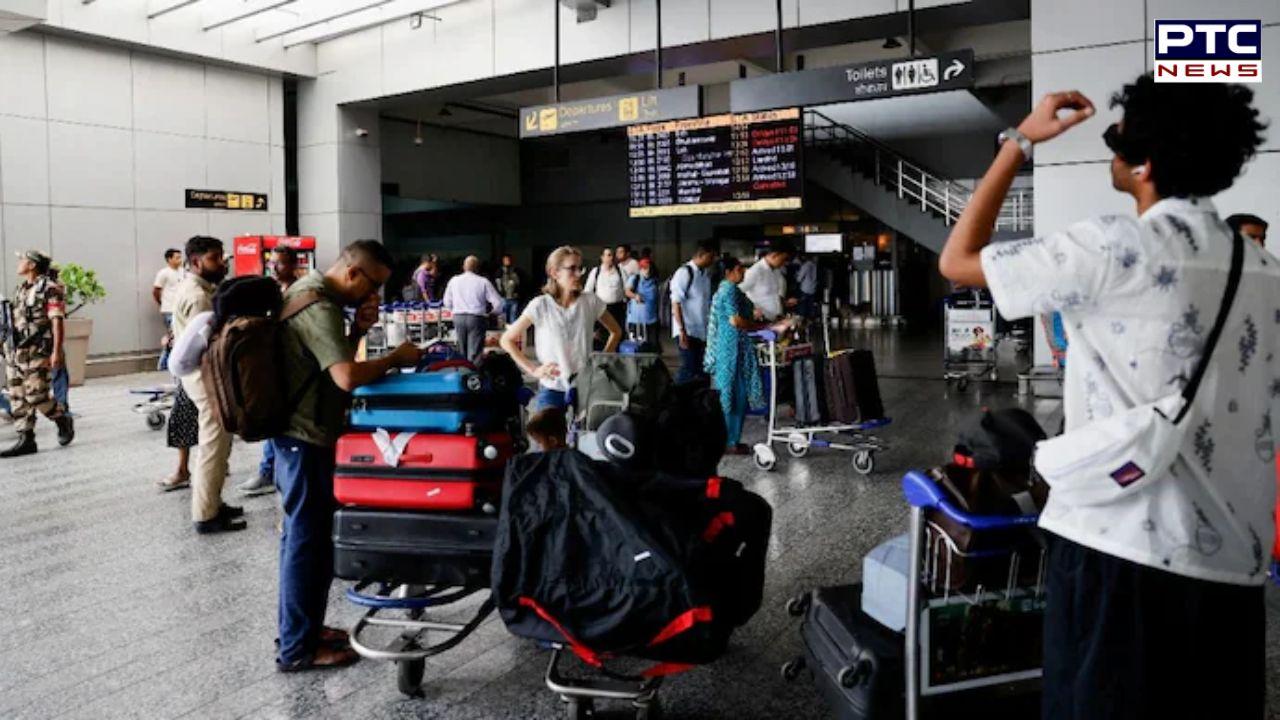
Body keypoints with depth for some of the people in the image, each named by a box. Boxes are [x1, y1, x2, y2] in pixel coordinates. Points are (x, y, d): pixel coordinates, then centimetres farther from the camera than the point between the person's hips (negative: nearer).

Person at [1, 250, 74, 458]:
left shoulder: (49, 289, -9)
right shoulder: (19, 290, 16)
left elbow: (57, 322, -14)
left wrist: (57, 351, -19)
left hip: (39, 352, -8)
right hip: (18, 352, 8)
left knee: (36, 395, -9)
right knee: (18, 398, 4)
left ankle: (64, 420, 16)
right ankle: (26, 440, 9)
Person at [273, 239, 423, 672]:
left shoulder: (310, 289, 11)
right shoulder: (319, 307, -22)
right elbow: (348, 377, -33)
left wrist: (358, 329, 1)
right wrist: (395, 358, -18)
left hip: (297, 432, 11)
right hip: (307, 437, -11)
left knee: (301, 534, 18)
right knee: (309, 540, -2)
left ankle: (300, 627, 31)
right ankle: (298, 648, 9)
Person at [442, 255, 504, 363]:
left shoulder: (454, 280, 6)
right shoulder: (483, 282, -5)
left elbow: (447, 303, 13)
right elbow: (498, 303, -7)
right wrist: (490, 311, 12)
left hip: (458, 317, 4)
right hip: (477, 318, -4)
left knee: (463, 351, 17)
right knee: (474, 352, -5)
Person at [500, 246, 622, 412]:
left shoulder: (591, 302, -2)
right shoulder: (540, 306, -8)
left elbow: (616, 331, 15)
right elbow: (506, 340, -1)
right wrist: (533, 369, -5)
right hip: (551, 390, -2)